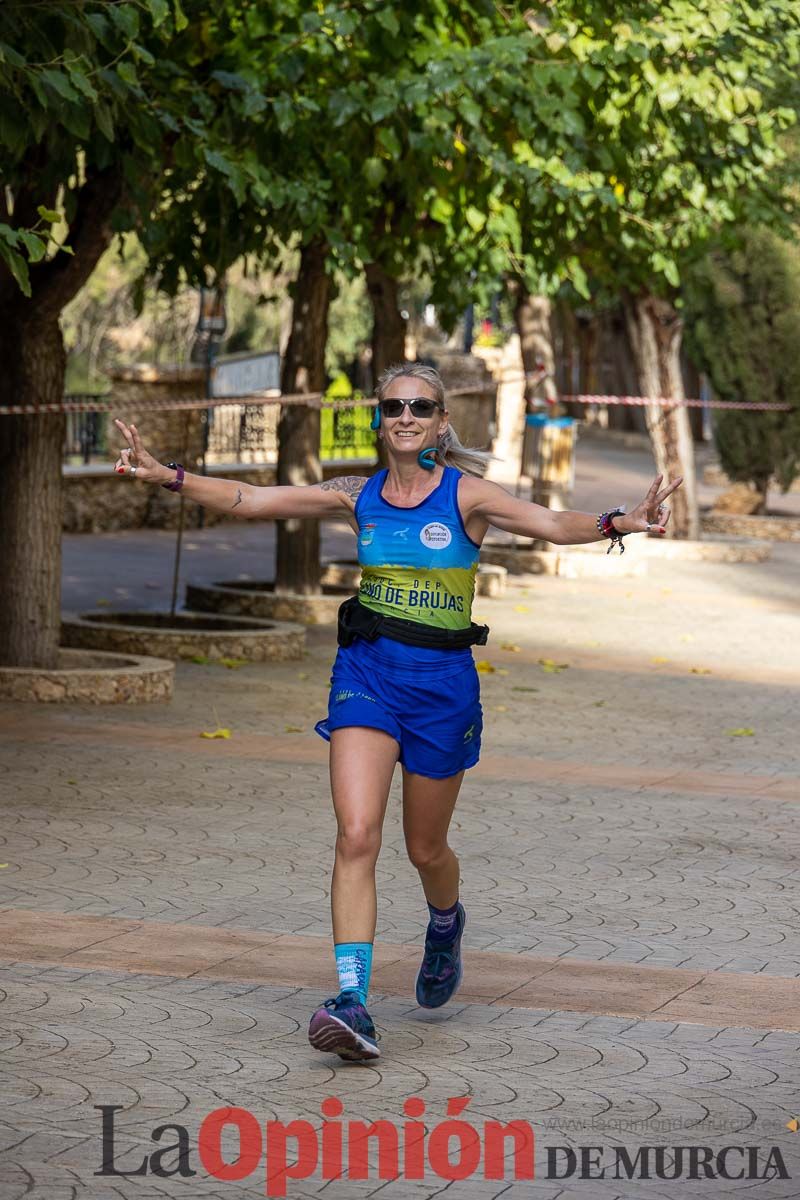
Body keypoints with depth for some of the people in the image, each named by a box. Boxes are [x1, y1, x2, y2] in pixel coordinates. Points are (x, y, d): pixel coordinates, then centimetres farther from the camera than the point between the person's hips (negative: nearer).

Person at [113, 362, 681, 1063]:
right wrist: (164, 476, -2)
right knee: (357, 835, -16)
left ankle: (446, 923, 49)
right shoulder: (359, 497, 5)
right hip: (366, 671, 1)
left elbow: (553, 525, -18)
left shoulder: (466, 495, -4)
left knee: (425, 848, 12)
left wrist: (620, 524, -36)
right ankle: (353, 1004, -21)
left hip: (442, 681, -1)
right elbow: (249, 501, 7)